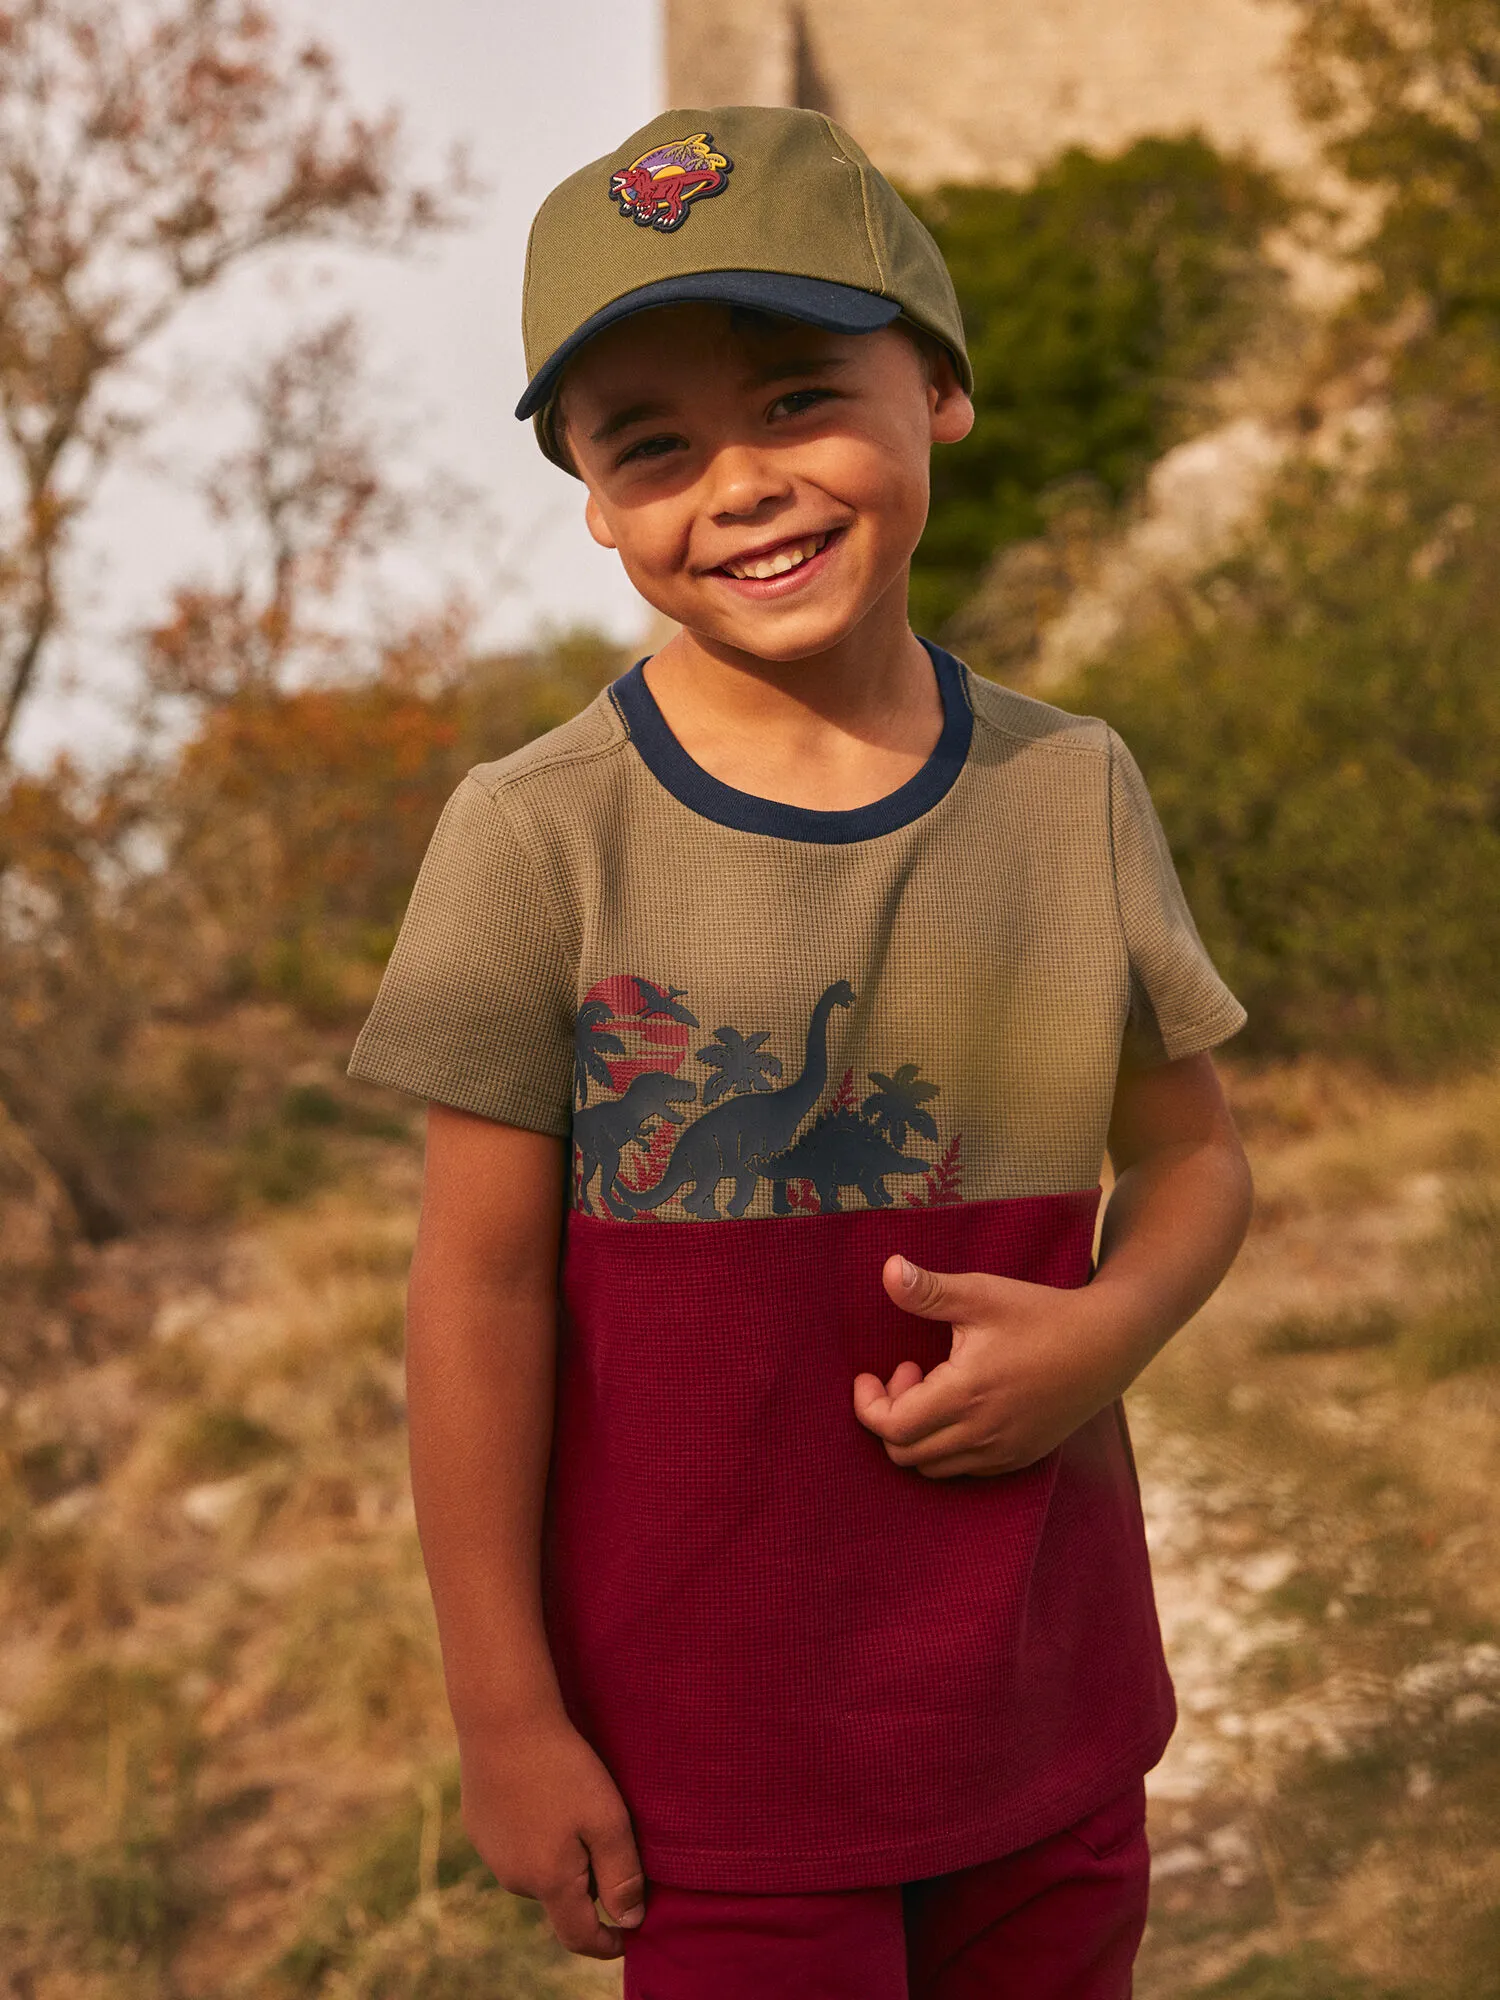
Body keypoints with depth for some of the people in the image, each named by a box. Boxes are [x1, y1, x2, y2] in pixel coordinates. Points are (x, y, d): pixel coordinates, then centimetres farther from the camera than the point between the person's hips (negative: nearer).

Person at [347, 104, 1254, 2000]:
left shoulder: (1072, 790, -2)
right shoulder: (541, 840, -12)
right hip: (710, 1736, -3)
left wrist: (1107, 1328, -13)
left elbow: (1191, 1153, 8)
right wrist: (505, 1714, -8)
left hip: (1048, 1703, 4)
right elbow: (483, 1292, -9)